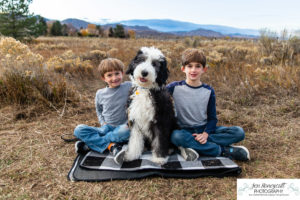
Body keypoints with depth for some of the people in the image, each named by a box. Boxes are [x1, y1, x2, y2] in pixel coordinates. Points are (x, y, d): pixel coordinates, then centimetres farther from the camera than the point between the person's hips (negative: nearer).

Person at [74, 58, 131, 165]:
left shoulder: (128, 87, -6)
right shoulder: (100, 94, 5)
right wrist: (103, 123, 2)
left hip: (121, 128, -3)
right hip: (106, 129, 3)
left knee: (127, 131, -39)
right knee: (79, 130, -17)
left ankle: (92, 141, -23)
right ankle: (111, 146, -28)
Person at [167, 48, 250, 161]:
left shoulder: (208, 91, 0)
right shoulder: (175, 87, -5)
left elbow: (212, 118, 1)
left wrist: (205, 134, -15)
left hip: (204, 129, 3)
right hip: (185, 130, -2)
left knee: (239, 132, -15)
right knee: (176, 136, -38)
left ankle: (192, 145, -25)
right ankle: (224, 151, -23)